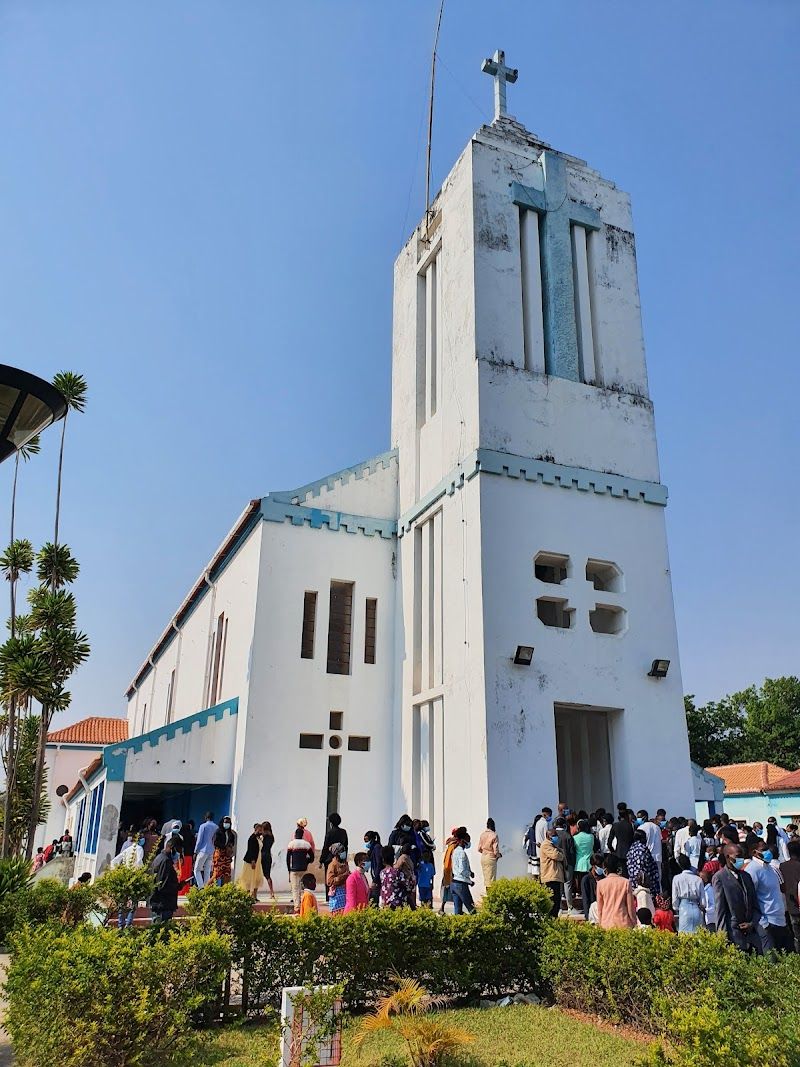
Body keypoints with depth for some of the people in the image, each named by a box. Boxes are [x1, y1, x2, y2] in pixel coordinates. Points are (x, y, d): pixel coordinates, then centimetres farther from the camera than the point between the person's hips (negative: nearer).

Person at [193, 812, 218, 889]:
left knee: (197, 870, 1)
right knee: (207, 871, 10)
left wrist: (195, 851, -1)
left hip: (203, 851, -5)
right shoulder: (217, 827, 9)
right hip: (212, 852, 5)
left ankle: (201, 887, -12)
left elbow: (199, 840, -7)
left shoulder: (203, 826, -5)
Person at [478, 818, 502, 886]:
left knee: (486, 877, 15)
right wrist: (499, 855, 5)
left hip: (483, 858, 6)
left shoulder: (482, 835, 2)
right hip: (491, 858, -6)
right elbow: (496, 850, -15)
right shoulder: (494, 835, -15)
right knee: (491, 879, 0)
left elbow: (479, 849, 7)